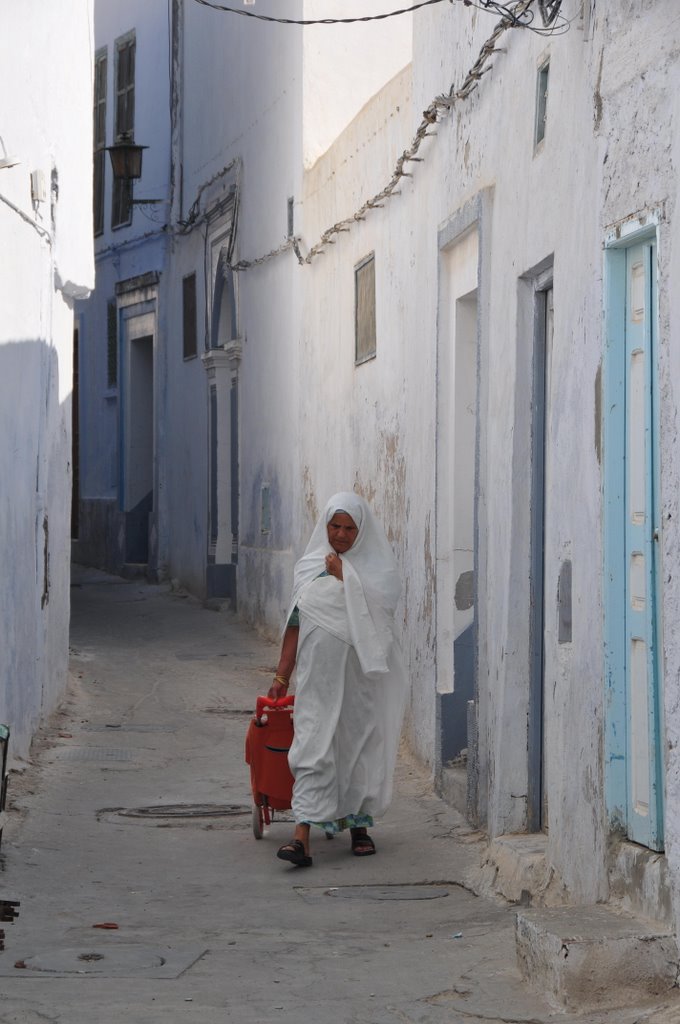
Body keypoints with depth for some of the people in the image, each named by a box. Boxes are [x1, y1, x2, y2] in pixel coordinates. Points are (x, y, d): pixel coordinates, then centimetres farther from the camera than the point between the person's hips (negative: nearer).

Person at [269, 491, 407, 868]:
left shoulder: (377, 567, 2)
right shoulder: (309, 567, 8)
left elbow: (377, 610, -14)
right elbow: (296, 623, 11)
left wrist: (343, 577, -10)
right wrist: (281, 675, 10)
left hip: (361, 673, -1)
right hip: (319, 673, 1)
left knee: (361, 742, 7)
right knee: (312, 746, -8)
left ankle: (360, 825, 25)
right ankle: (302, 836, -16)